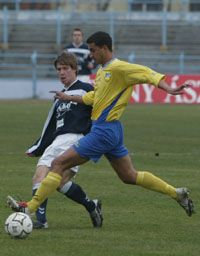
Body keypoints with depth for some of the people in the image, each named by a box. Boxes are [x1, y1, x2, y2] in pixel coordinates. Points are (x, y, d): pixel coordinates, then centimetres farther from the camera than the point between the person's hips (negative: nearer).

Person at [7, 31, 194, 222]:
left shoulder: (119, 68, -13)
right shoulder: (102, 71, 14)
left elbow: (147, 74, -17)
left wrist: (168, 89, -29)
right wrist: (69, 98, 27)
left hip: (105, 131, -10)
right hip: (109, 130, 10)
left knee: (58, 164, -10)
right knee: (130, 176, 17)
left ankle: (30, 208, -9)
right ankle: (177, 193, 19)